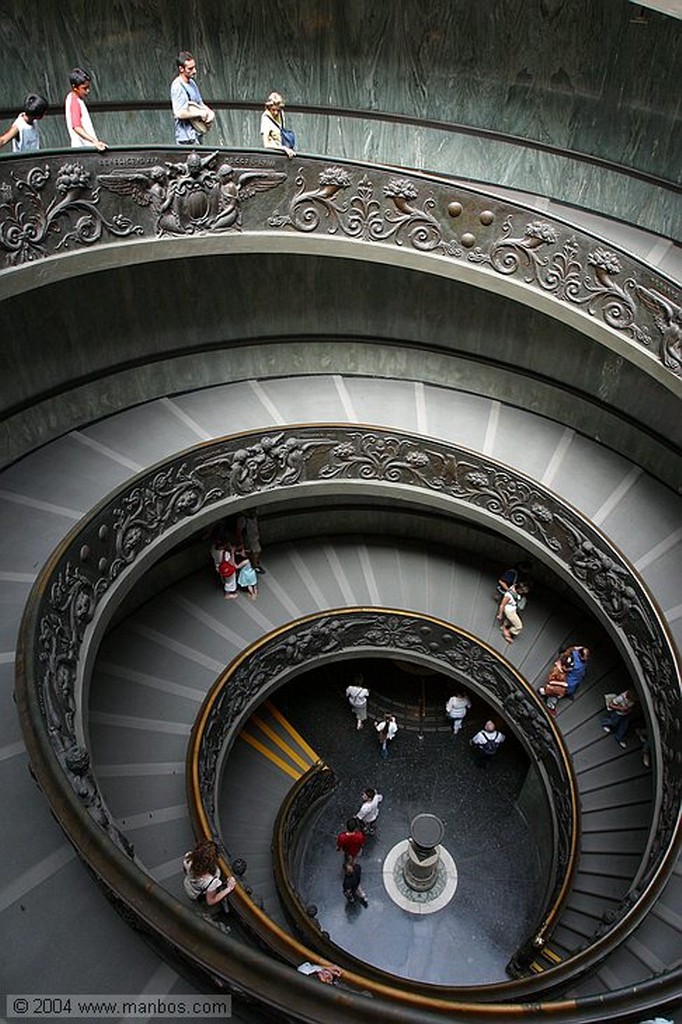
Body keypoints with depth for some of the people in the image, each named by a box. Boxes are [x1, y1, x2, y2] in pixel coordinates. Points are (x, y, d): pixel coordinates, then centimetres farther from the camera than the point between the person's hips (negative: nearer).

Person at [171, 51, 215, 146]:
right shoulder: (177, 86, -15)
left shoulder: (192, 83, 13)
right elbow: (179, 113, -25)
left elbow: (200, 103, 25)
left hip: (195, 135, 9)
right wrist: (199, 114, -16)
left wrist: (209, 112, 2)